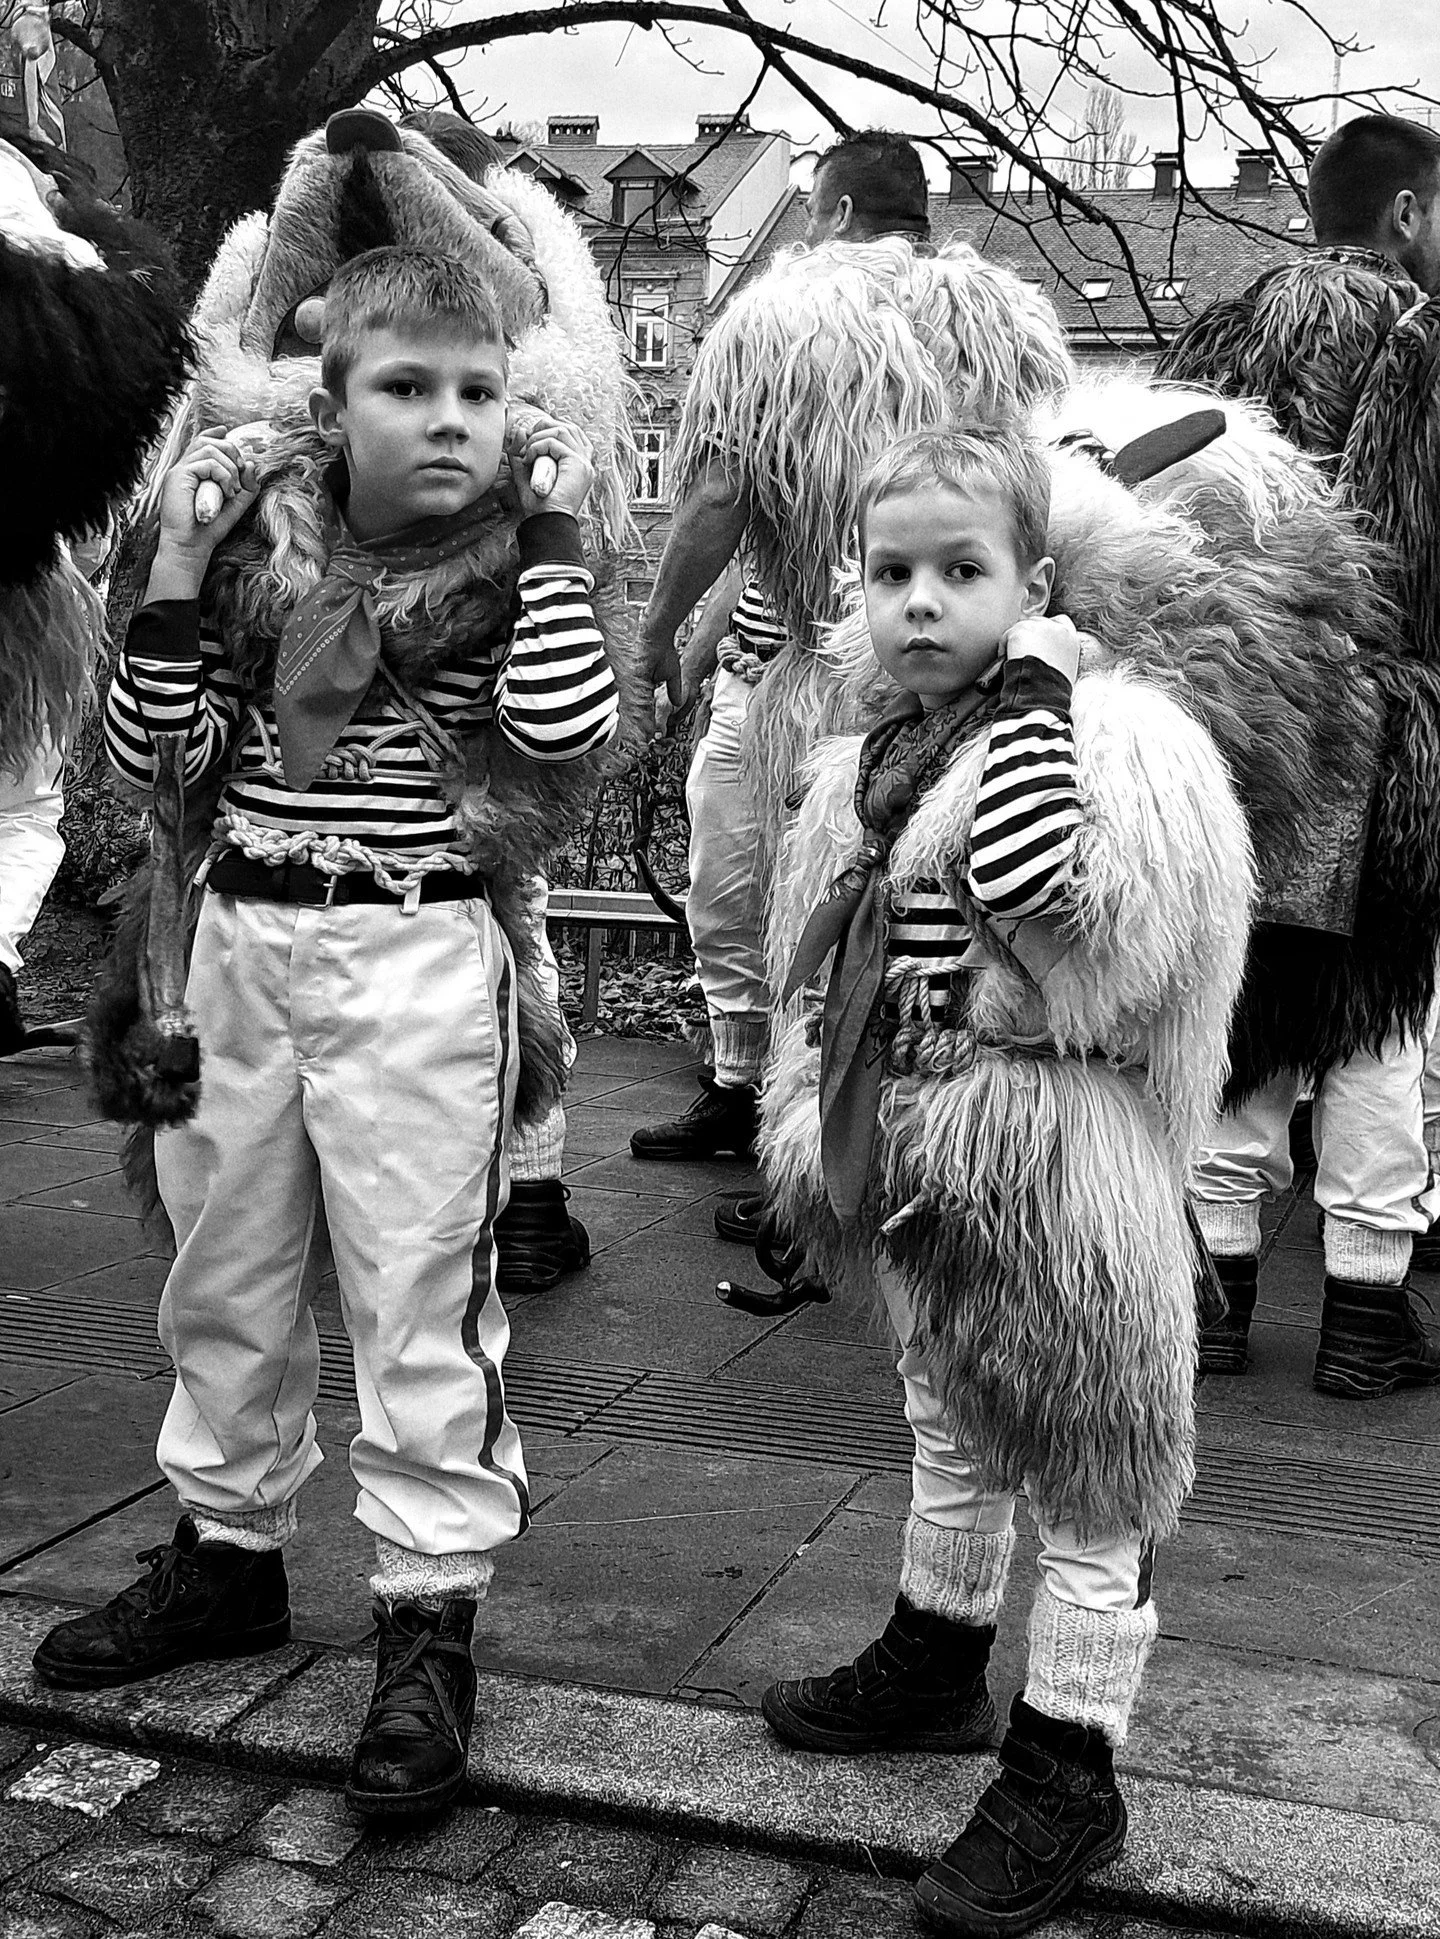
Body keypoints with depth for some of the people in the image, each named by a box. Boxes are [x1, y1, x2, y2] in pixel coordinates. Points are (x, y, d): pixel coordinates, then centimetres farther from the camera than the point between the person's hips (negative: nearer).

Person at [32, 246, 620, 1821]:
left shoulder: (500, 567, -4)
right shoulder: (258, 540, 6)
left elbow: (565, 728, -22)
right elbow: (150, 751, 4)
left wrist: (553, 527, -17)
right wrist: (177, 564, -5)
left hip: (413, 954, -5)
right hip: (240, 938, 5)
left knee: (418, 1291, -2)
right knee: (222, 1271, 16)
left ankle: (430, 1624, 10)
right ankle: (228, 1549, 35)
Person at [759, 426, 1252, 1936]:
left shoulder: (1109, 735, -14)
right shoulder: (862, 773, 9)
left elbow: (1071, 911, -31)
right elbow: (823, 965, 18)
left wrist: (1030, 702, -26)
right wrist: (813, 1119, 15)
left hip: (1060, 1168, -8)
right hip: (916, 1165, 8)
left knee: (1086, 1475, 6)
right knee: (947, 1432, 25)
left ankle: (1067, 1777, 20)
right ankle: (936, 1667, 46)